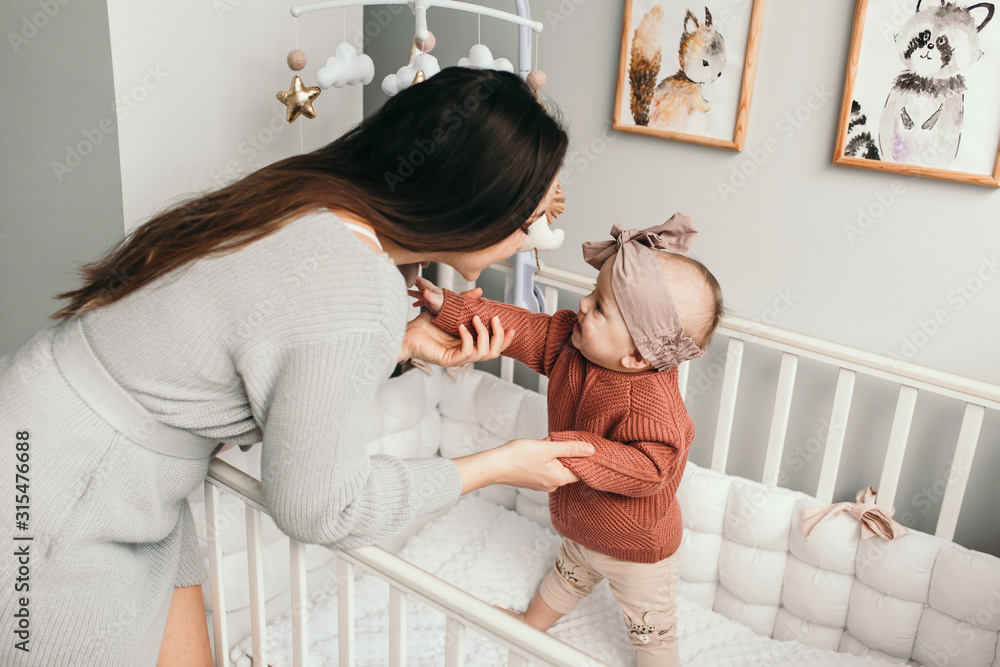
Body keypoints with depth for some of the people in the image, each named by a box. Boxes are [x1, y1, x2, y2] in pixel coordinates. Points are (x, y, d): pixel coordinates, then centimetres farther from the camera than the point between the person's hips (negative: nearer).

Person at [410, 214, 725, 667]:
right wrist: (450, 309, -14)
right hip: (582, 527, 8)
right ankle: (535, 622, 65)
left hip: (636, 549, -8)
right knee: (569, 576, 38)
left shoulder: (649, 403, -41)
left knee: (651, 630, 18)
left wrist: (569, 452, -48)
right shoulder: (570, 341, -18)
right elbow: (525, 330, -12)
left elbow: (649, 468, -45)